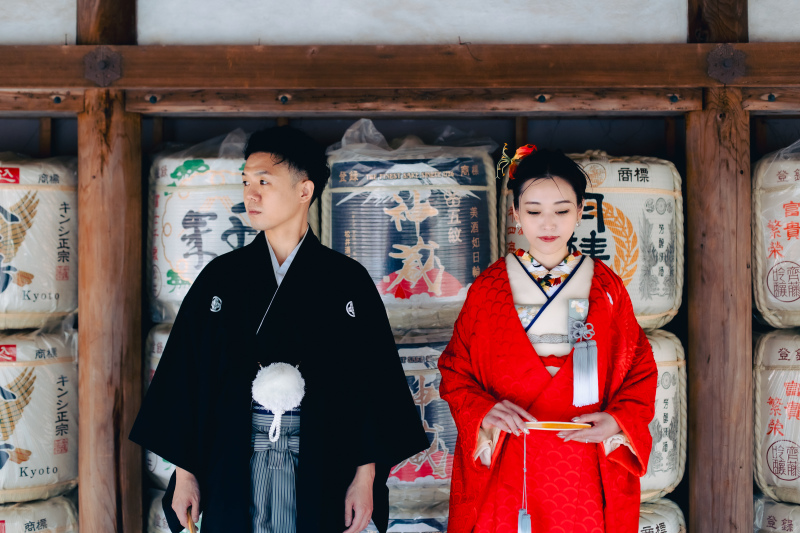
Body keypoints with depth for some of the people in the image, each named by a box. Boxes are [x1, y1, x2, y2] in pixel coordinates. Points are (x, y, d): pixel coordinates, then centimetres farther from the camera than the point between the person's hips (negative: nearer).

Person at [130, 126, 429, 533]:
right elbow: (185, 373, 4)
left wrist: (365, 476, -5)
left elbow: (373, 381, -1)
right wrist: (184, 473, 1)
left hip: (319, 469, -1)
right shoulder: (221, 277, 4)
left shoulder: (347, 281, 1)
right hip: (233, 466, 1)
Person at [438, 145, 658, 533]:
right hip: (503, 472, 0)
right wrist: (483, 412, -16)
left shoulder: (606, 288, 2)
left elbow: (640, 371, 5)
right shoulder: (488, 289, 1)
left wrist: (617, 421, -13)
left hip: (587, 474, 1)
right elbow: (455, 372, 3)